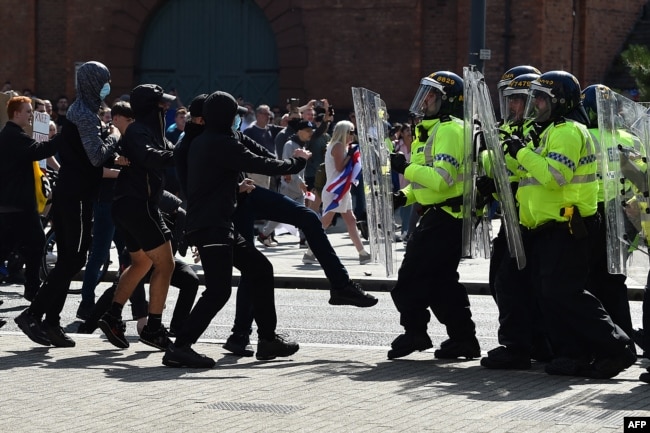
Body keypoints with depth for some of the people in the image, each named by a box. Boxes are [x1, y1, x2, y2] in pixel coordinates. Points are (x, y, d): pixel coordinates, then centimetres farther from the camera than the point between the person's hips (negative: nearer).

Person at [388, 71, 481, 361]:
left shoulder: (449, 131, -15)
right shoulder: (429, 130, 18)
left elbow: (442, 178, -26)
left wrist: (406, 168, -22)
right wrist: (404, 195, 10)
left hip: (447, 215, -11)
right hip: (436, 214, 11)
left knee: (411, 275, -7)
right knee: (441, 278, 11)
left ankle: (414, 332, 3)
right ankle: (462, 338, 14)